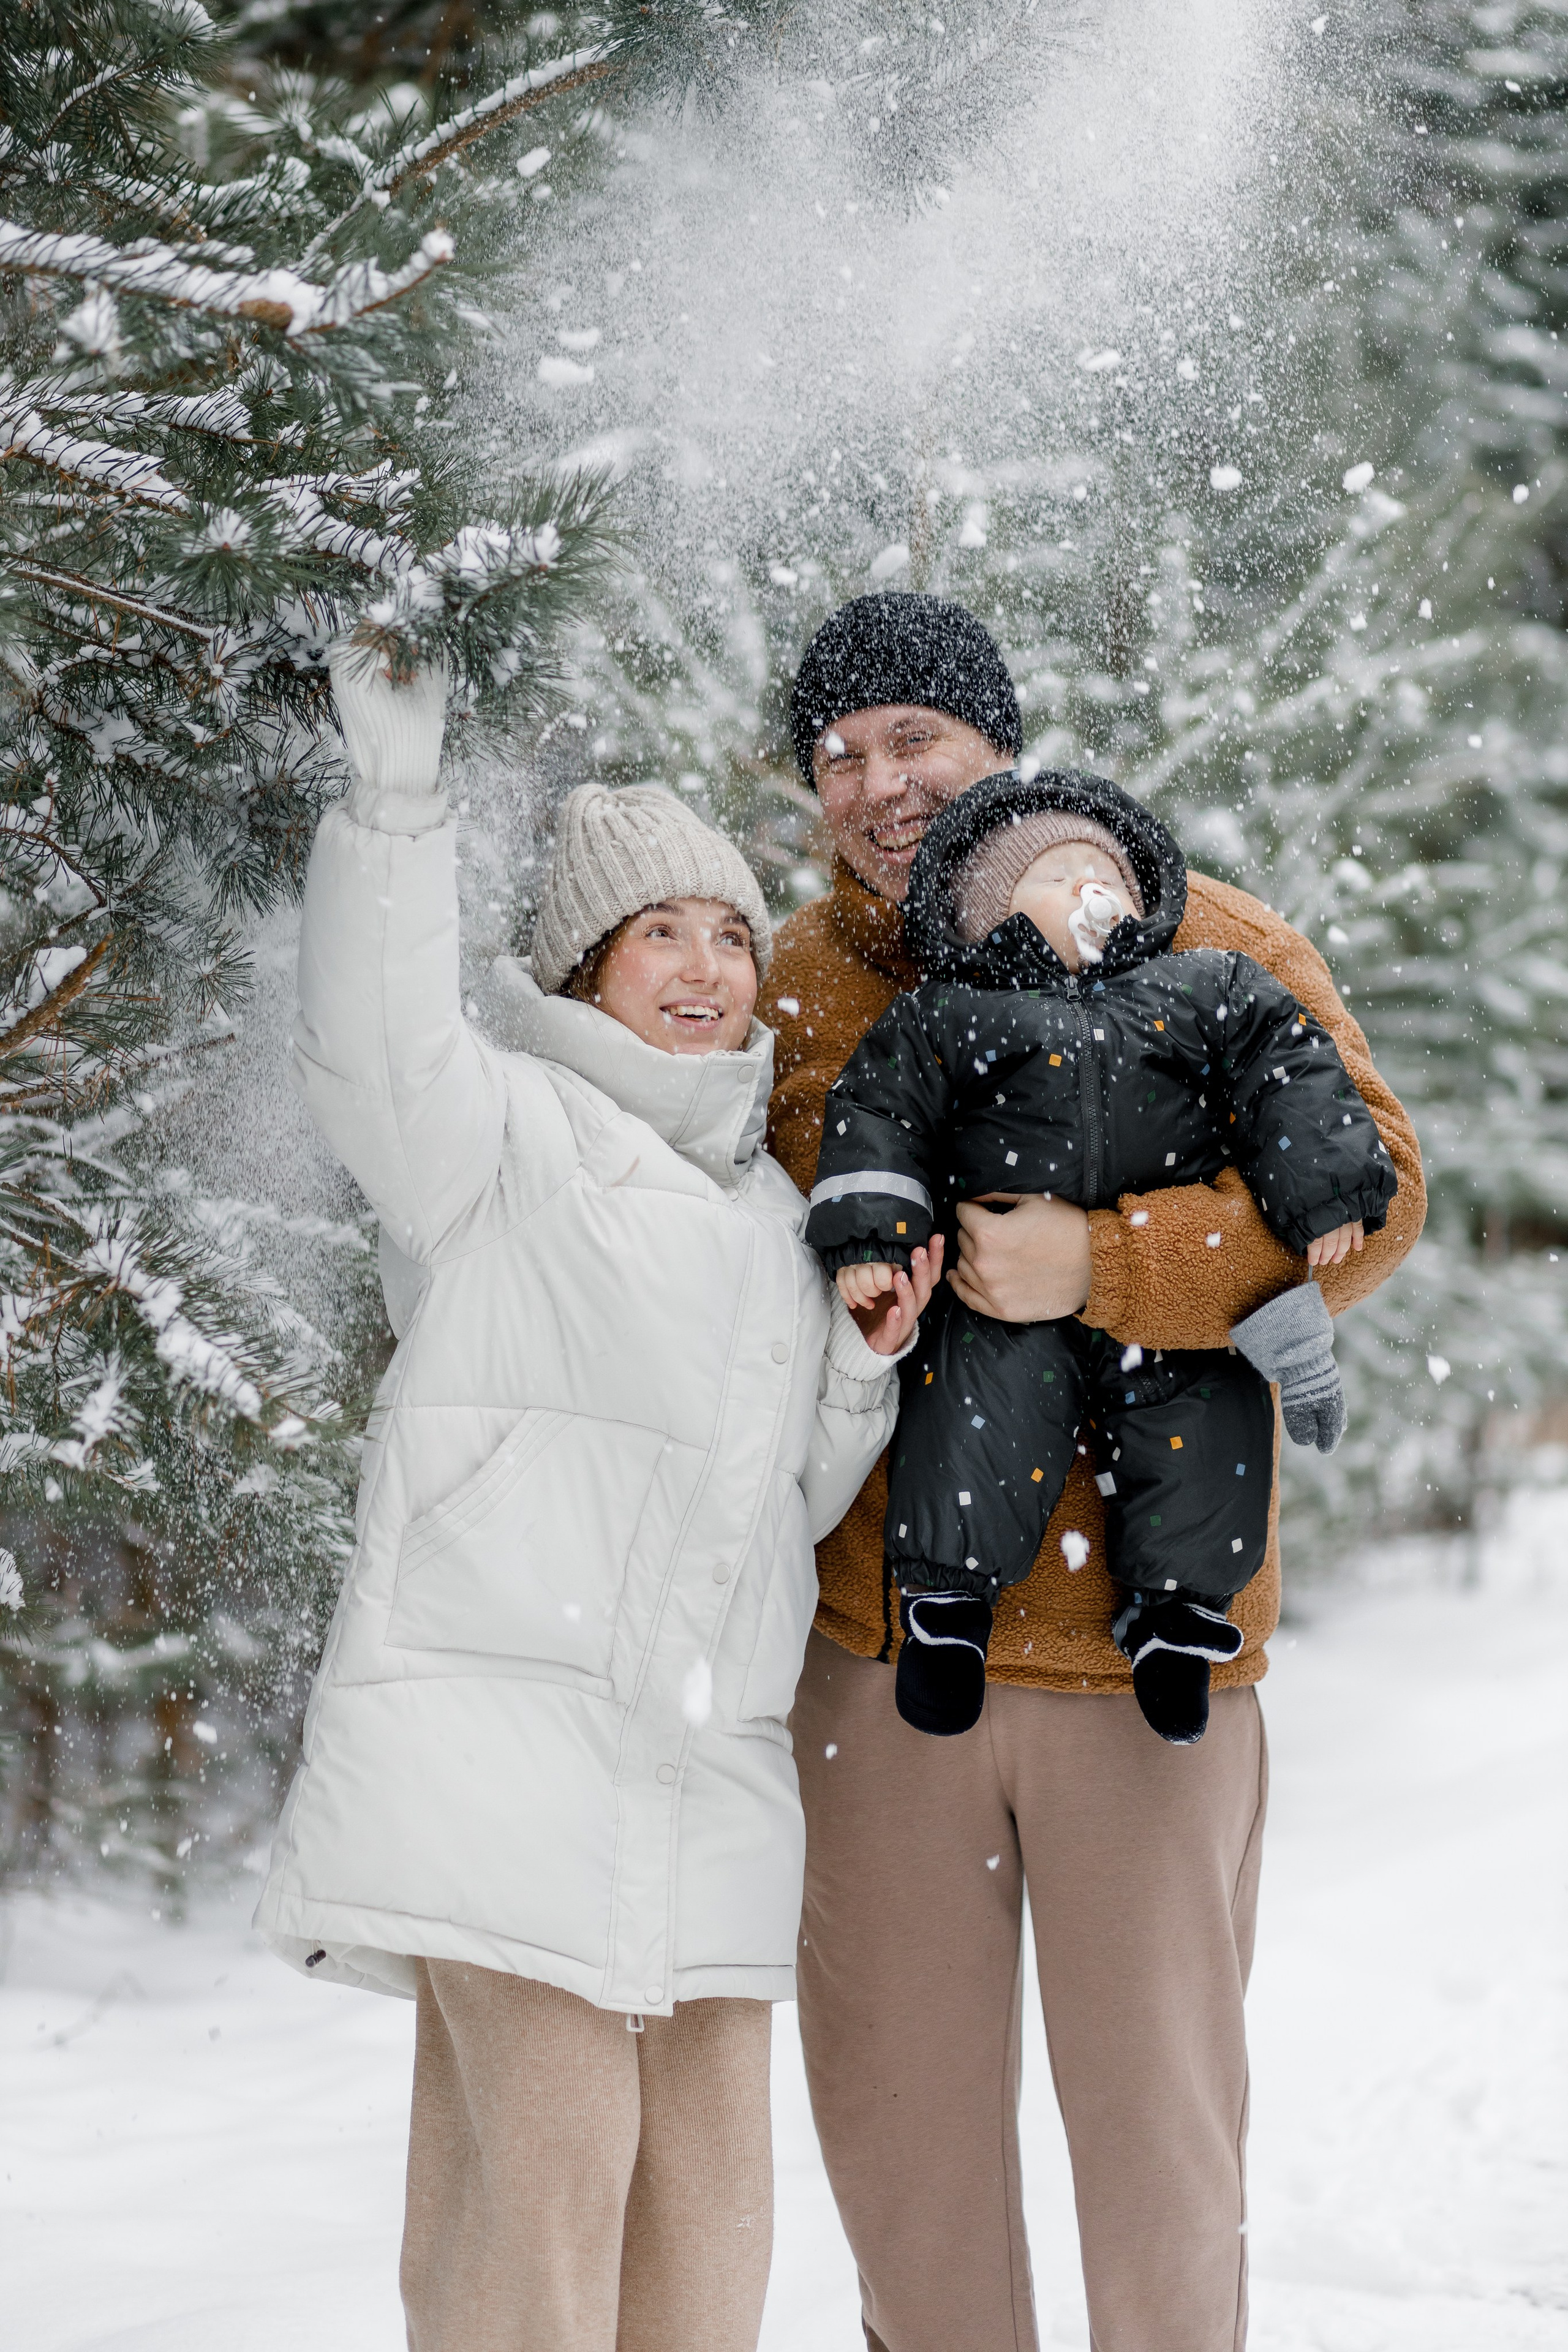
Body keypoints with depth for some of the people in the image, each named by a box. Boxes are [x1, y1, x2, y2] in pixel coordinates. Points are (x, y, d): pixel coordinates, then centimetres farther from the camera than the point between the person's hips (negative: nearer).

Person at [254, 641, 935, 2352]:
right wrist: (396, 799, -21)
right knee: (551, 2153, -12)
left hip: (704, 1748, 7)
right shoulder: (512, 1127, 5)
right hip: (504, 1695, -7)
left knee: (708, 2157, 5)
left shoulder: (770, 1208, 24)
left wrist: (867, 1365, 8)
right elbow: (375, 1055, -17)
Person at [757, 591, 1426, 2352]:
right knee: (896, 2095, 12)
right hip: (877, 1643, 3)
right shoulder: (785, 994, 7)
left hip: (1141, 1645, -3)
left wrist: (1100, 1263, -24)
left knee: (1153, 2100, 6)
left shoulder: (1199, 946, -2)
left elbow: (1368, 1187, -12)